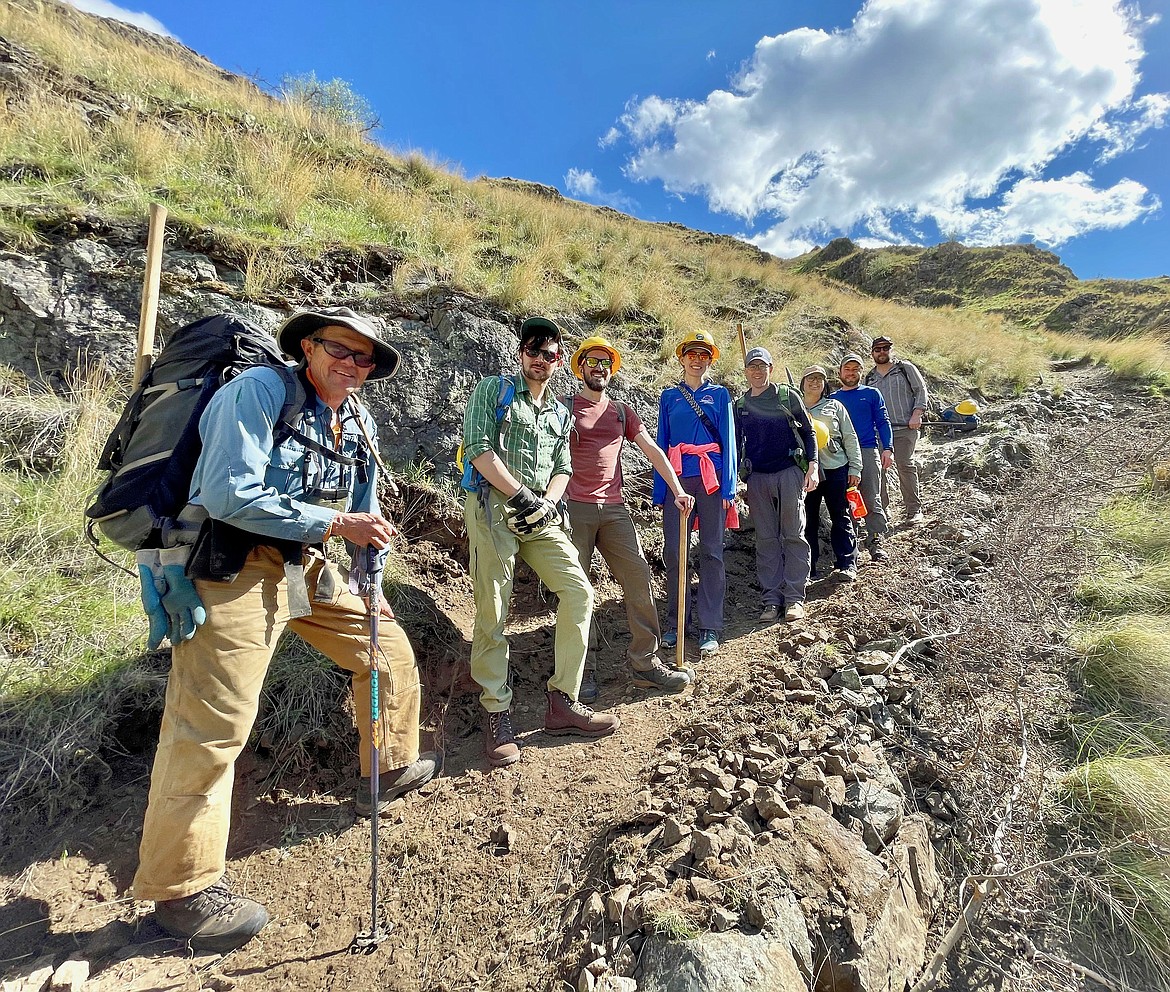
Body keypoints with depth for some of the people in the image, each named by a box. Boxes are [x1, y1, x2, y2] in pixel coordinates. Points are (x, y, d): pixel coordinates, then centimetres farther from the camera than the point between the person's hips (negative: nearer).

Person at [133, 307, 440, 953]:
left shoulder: (358, 423, 10)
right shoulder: (259, 391, -13)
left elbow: (364, 516, 18)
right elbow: (231, 496, -23)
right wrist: (334, 522, -22)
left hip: (308, 567, 8)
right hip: (235, 569, -8)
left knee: (390, 649, 12)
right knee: (210, 727, -6)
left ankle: (392, 769, 34)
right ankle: (179, 889, 12)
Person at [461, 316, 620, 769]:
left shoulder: (561, 413, 23)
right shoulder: (493, 389, 7)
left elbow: (563, 468, 15)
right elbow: (478, 448, -6)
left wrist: (545, 503, -6)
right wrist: (519, 494, -12)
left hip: (540, 513, 5)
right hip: (493, 505, -5)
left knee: (579, 592, -4)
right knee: (492, 612, -6)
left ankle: (563, 702, 5)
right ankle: (497, 714, 8)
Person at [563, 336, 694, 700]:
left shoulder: (622, 411, 17)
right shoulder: (564, 407, 8)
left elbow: (652, 450, 11)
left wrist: (677, 490, 3)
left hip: (613, 509, 4)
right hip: (573, 507, -3)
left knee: (638, 577, -3)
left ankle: (644, 662, 7)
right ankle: (584, 670, 7)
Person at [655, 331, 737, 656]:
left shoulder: (719, 395, 11)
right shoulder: (668, 397, 13)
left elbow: (728, 442, 5)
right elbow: (661, 444, 11)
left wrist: (727, 488, -5)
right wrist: (659, 491, 4)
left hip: (710, 477, -1)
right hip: (676, 478, 1)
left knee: (711, 550, 0)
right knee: (673, 551, -1)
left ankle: (710, 626, 5)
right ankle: (674, 624, 10)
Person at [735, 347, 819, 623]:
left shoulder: (788, 396, 4)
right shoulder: (740, 405, 12)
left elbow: (808, 431, 5)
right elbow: (736, 445, 16)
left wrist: (812, 466, -5)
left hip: (789, 472, -2)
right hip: (757, 478, 3)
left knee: (793, 535, -1)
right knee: (766, 539, 4)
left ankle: (794, 598, 5)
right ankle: (772, 599, 9)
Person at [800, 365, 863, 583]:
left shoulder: (834, 406, 10)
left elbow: (850, 438, 8)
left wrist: (855, 468, 2)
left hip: (836, 469, -1)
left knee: (841, 518, 0)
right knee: (807, 520, 5)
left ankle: (846, 565, 3)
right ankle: (808, 565, 14)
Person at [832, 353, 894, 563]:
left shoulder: (871, 394, 11)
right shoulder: (833, 399, 16)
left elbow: (883, 422, 7)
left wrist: (887, 449, -5)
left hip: (868, 451, -2)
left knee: (872, 500, -7)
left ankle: (877, 541, -5)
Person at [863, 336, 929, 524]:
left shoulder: (906, 368, 8)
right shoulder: (869, 377, 18)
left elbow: (921, 392, 4)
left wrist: (916, 415, -7)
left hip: (905, 428, -3)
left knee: (905, 466, -5)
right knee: (879, 468, -2)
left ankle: (913, 510, 3)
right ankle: (882, 509, 6)